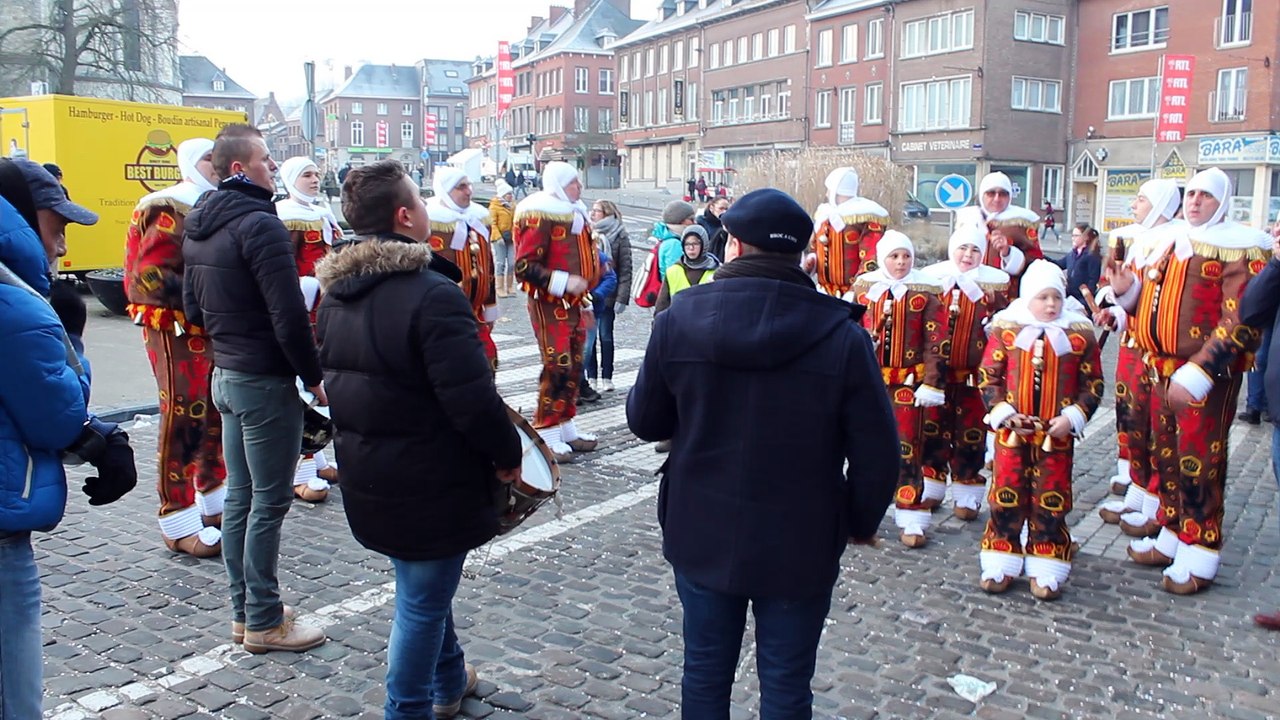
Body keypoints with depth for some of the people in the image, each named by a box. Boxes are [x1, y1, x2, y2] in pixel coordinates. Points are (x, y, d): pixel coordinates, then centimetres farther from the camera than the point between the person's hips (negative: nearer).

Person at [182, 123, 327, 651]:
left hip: (226, 374, 9)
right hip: (266, 381, -9)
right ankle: (264, 623, 10)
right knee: (270, 502, 0)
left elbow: (193, 308, 18)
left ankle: (243, 612, 26)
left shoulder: (198, 226, 11)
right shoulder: (259, 224, -18)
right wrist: (314, 377, -13)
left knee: (239, 495, 15)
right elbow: (289, 315, -22)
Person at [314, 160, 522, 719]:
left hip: (368, 477, 9)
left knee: (422, 585, 26)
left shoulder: (335, 293, 5)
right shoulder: (432, 294, -24)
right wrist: (508, 453, -11)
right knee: (422, 601, 7)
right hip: (430, 484, -9)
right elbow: (473, 398, -26)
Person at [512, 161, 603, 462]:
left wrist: (585, 302, 24)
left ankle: (567, 428, 23)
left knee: (574, 367, 12)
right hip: (549, 305, -9)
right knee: (558, 368, -11)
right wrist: (564, 282, -25)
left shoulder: (574, 213, 16)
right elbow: (524, 267, -20)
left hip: (573, 304, 9)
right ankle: (547, 436, -2)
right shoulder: (541, 216, -14)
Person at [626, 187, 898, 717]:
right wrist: (861, 523, 8)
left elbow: (644, 422, 1)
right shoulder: (840, 335, -14)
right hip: (799, 547, -1)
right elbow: (876, 453, -10)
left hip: (701, 536, 2)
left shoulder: (679, 318, -10)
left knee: (705, 672, 19)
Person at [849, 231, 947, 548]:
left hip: (907, 383, -2)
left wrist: (932, 384, -9)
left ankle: (912, 520, 7)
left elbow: (936, 343, -4)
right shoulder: (863, 286, 4)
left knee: (908, 448, -1)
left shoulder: (926, 293, -3)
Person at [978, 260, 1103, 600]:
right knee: (1006, 496, 7)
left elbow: (1093, 383, 3)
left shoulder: (1079, 333, 0)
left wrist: (1072, 417, -10)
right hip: (1011, 432, 0)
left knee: (1051, 501, 6)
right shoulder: (1006, 329, -2)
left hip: (1056, 436, 0)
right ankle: (1001, 564, 19)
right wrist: (1001, 411, -12)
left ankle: (1046, 571, 17)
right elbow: (988, 377, 0)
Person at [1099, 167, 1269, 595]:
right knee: (1165, 455, 15)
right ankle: (1170, 537, 31)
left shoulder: (1235, 249, -11)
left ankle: (1198, 559, 10)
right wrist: (1129, 292, 1)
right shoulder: (1169, 240, 12)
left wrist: (1197, 374, -24)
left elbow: (1240, 323, -18)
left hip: (1206, 375, -7)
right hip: (1162, 367, 7)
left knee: (1198, 462, -1)